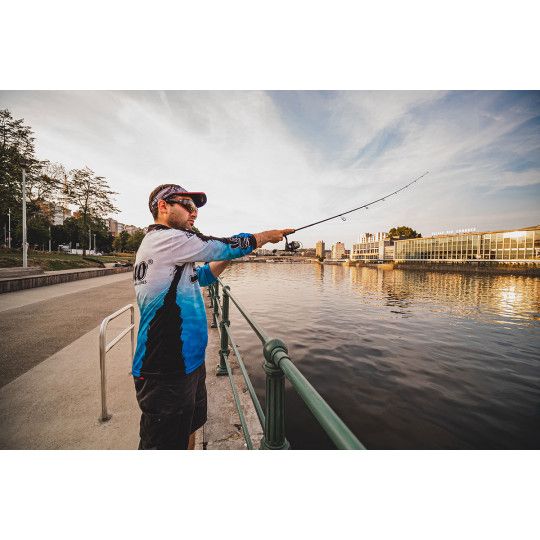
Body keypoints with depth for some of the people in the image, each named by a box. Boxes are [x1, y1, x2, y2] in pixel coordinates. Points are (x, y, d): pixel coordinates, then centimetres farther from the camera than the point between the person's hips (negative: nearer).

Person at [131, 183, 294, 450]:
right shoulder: (166, 238, -17)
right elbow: (225, 246, -12)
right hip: (166, 371, -10)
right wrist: (267, 235, 3)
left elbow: (201, 276, 18)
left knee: (188, 430, 24)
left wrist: (232, 253, 9)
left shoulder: (155, 244, 15)